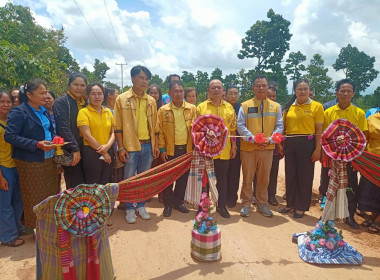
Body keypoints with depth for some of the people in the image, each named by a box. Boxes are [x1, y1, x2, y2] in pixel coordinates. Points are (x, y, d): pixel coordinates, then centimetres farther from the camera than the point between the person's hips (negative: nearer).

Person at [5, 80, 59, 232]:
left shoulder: (44, 111, 10)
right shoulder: (19, 112, -12)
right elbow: (9, 136, -18)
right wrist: (37, 145, -24)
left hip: (48, 159, 7)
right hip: (30, 162, -6)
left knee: (51, 194, 11)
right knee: (34, 197, 6)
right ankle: (33, 228, 25)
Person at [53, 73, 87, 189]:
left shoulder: (85, 103, 14)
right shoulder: (61, 102, -7)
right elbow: (63, 128, -16)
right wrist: (75, 149, -17)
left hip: (83, 151, 6)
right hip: (70, 153, -6)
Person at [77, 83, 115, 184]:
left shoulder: (108, 112, 11)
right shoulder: (83, 112, -5)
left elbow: (113, 132, 9)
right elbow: (87, 136, -12)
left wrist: (107, 146, -10)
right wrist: (103, 152, -10)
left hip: (108, 153, 5)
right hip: (92, 153, -5)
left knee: (106, 185, 12)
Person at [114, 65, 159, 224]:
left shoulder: (151, 101, 10)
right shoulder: (122, 99, -2)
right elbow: (118, 126, -4)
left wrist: (156, 145, 9)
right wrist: (121, 147, -9)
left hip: (148, 146, 4)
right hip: (130, 147, -3)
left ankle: (141, 206, 29)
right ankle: (130, 209, 21)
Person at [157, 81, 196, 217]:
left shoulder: (192, 109, 3)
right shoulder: (163, 110, -1)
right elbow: (160, 131, -1)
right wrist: (162, 149, -6)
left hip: (187, 149, 2)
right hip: (170, 150, -2)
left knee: (183, 177, 11)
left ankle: (178, 202, 27)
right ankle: (168, 204, 20)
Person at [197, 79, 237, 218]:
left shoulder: (229, 107, 9)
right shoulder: (201, 107, 2)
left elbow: (233, 129, 12)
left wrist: (234, 146, 9)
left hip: (224, 150, 2)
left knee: (222, 178, 10)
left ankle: (222, 205, 25)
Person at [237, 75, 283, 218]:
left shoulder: (275, 106, 9)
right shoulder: (245, 106, 1)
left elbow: (279, 126, 5)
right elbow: (241, 126, -4)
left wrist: (270, 139, -12)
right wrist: (253, 139, -17)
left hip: (267, 148, 2)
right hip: (248, 147, -2)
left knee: (264, 178, 12)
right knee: (247, 177, 7)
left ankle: (262, 204, 27)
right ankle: (246, 204, 21)